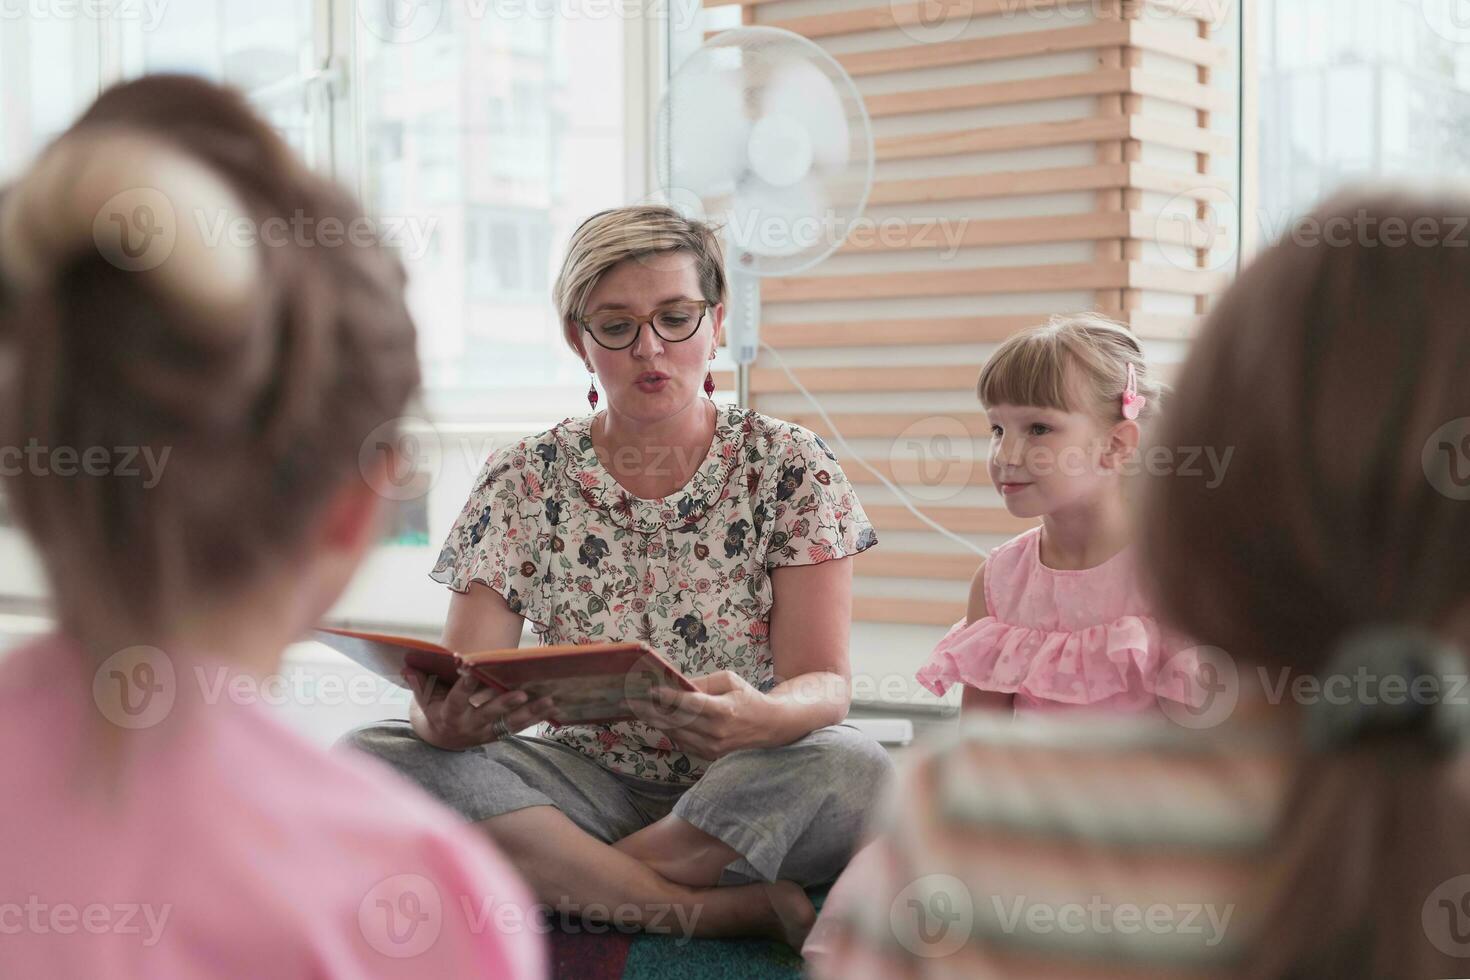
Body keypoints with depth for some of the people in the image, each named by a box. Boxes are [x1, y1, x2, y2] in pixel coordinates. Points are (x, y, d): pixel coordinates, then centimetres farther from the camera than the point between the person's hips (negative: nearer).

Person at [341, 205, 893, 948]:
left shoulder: (791, 468, -3)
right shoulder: (522, 483, 1)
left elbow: (824, 683, -11)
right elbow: (459, 683, -7)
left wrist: (762, 717, -35)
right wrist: (446, 719, -33)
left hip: (752, 794, -1)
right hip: (592, 786, 2)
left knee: (853, 769, -35)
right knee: (372, 757, -24)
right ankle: (734, 911, -27)